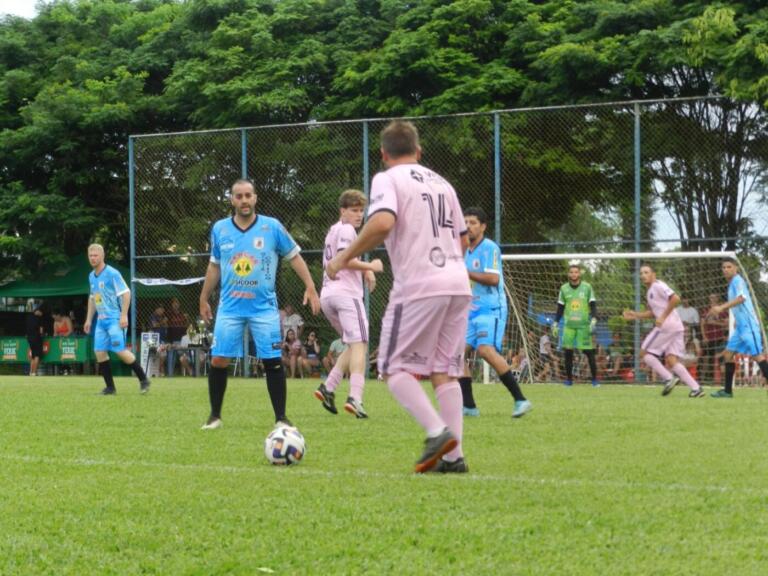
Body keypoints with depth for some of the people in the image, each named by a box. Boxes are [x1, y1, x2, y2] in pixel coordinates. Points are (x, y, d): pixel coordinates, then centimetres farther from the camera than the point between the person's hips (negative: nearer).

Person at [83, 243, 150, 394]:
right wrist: (89, 319, 21)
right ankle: (110, 387, 7)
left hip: (115, 319, -8)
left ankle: (143, 380, -1)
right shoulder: (91, 276, 13)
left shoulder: (112, 273, -11)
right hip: (101, 320, 8)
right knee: (100, 352, 0)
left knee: (121, 351, -14)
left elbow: (126, 293, -13)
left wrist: (124, 315, -19)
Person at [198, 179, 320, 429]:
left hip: (264, 307, -2)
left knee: (273, 361, -5)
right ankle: (215, 415, 12)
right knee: (218, 360, -3)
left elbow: (294, 257, 5)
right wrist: (204, 299, 21)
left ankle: (281, 417, 5)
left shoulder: (272, 227, -3)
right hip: (229, 307, 2)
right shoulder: (220, 229, 4)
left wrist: (310, 287, -2)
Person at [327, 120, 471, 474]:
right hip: (458, 284, 7)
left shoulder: (387, 179, -1)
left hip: (418, 286, -6)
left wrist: (345, 258, -10)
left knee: (395, 368, 2)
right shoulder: (441, 183, 20)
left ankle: (438, 432, -17)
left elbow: (382, 223, -19)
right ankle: (454, 456, 1)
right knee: (444, 371, 8)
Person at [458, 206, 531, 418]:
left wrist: (465, 272, -18)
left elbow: (493, 278, -20)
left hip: (490, 309, -9)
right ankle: (469, 406, 5)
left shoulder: (489, 248, -9)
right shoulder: (466, 252, 17)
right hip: (472, 311, 9)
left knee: (486, 350, -26)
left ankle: (520, 399, -24)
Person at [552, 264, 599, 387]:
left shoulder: (587, 287, 3)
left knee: (589, 352, -6)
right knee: (567, 352, -2)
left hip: (584, 325, -2)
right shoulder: (564, 288, 9)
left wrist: (593, 320, -12)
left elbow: (593, 306, 2)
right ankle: (569, 379, 9)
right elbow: (560, 309, 15)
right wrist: (555, 324, 9)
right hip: (569, 325, 2)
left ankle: (595, 379, 2)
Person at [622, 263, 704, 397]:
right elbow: (653, 313, 32)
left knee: (645, 352, -2)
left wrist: (663, 317, -17)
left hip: (667, 325, -9)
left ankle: (668, 378, -10)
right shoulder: (650, 291, 23)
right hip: (676, 327, 9)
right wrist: (635, 315, 23)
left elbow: (675, 299, -18)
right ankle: (696, 388, -9)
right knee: (671, 360, 1)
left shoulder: (658, 286, -6)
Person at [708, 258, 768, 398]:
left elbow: (741, 298, -29)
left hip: (748, 326, -10)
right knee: (728, 354, 8)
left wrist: (721, 307, -36)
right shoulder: (732, 283, 17)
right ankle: (728, 391, 12)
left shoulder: (737, 280, -11)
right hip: (740, 327, 10)